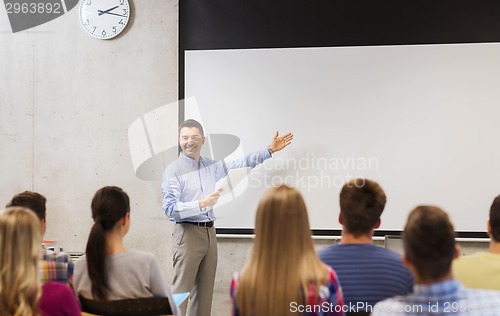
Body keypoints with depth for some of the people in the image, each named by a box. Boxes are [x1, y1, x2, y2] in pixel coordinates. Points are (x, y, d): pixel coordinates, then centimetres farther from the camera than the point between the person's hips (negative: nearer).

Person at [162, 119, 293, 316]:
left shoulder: (212, 166, 12)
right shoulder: (173, 171, -7)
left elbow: (241, 164, 16)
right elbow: (170, 208, -15)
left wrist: (270, 150, 9)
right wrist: (201, 204, -24)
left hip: (210, 232, 7)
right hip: (188, 233, -7)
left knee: (205, 290, 10)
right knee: (181, 290, -9)